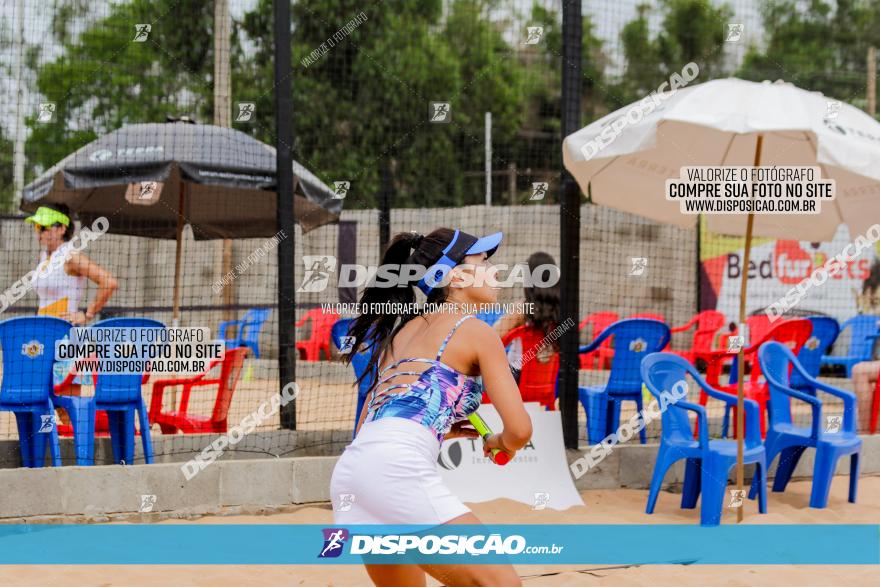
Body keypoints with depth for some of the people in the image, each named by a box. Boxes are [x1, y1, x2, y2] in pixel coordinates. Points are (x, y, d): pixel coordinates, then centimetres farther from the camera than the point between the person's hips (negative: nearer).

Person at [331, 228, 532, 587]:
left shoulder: (403, 329, 28)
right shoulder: (476, 331, 7)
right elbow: (519, 429, 0)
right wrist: (500, 443, 23)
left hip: (349, 468, 9)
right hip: (398, 467, -9)